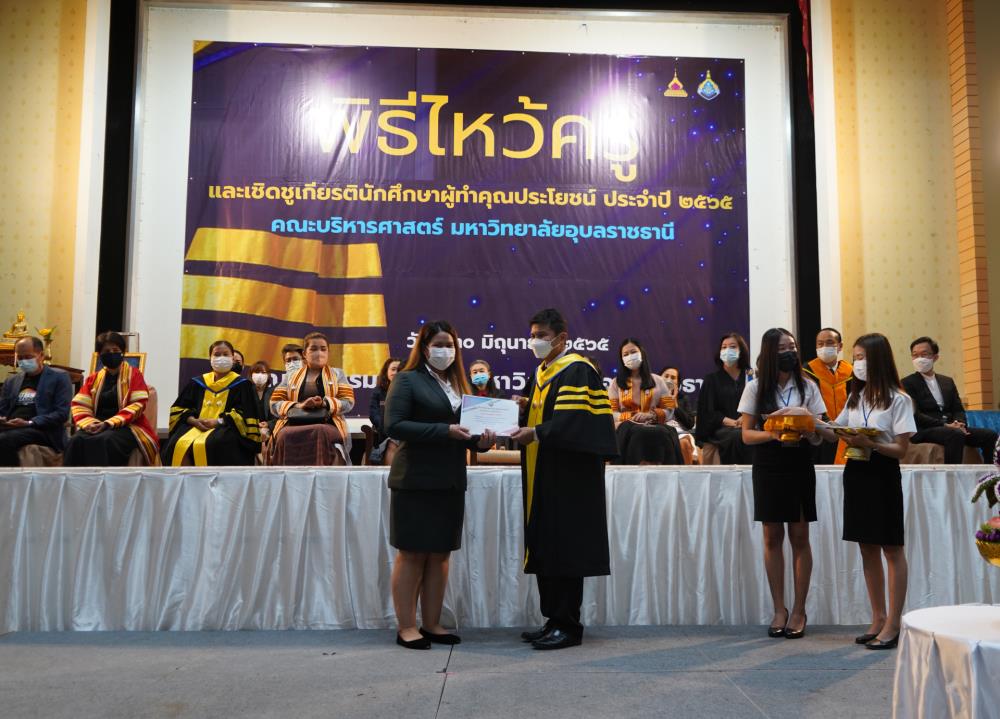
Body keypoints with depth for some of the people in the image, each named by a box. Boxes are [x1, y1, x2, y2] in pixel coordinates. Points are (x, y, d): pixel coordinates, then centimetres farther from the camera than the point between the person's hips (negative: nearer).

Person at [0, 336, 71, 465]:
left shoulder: (59, 377, 5)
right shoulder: (11, 381, 23)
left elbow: (62, 413, -6)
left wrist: (29, 423, -17)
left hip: (43, 430, -5)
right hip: (11, 428, 5)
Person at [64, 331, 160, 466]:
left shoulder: (134, 374, 7)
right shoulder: (93, 378, 21)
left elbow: (137, 405, -6)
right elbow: (79, 406, 11)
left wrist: (109, 423, -17)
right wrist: (89, 423, -11)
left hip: (126, 427, -4)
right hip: (97, 426, 4)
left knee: (105, 441, -36)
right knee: (76, 441, -28)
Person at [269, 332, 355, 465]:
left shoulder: (337, 374, 18)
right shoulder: (290, 376, 20)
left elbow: (348, 402, 6)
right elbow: (274, 405, 10)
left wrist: (324, 403, -12)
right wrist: (298, 406, -9)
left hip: (327, 425, -1)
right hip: (293, 425, 1)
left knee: (321, 434, -38)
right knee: (286, 436, -36)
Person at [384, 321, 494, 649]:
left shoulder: (457, 384, 16)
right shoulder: (407, 380, -4)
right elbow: (394, 425, -14)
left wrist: (479, 440, -5)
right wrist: (445, 431, -21)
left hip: (450, 482, 6)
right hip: (416, 481, -6)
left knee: (440, 554, 10)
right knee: (412, 554, 1)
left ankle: (432, 624, 20)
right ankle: (406, 627, 10)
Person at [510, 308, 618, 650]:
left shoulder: (577, 371, -9)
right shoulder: (541, 372, 17)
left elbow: (572, 419, -22)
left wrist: (535, 433, -32)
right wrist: (524, 409, 1)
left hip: (567, 479, -9)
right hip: (542, 480, 9)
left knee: (565, 549, -4)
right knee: (544, 548, 10)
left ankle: (568, 625, 5)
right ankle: (554, 620, 20)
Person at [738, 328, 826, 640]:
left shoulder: (808, 386, 4)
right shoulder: (756, 387, 1)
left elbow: (818, 436, 2)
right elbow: (746, 434, -1)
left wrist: (807, 430, -21)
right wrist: (772, 434, -20)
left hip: (800, 466, 1)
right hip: (767, 468, 0)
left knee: (799, 537, 3)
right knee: (772, 538, 4)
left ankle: (799, 610, 13)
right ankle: (779, 609, 15)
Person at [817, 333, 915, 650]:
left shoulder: (898, 399, -8)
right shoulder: (855, 397, 12)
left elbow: (901, 449, -13)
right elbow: (838, 431, 11)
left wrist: (869, 444, -27)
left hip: (883, 475, -7)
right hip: (856, 472, 7)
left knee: (891, 549, 1)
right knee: (867, 549, 11)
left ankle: (893, 624, 6)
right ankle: (878, 619, 20)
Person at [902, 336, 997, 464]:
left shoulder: (947, 381, 20)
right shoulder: (908, 383, 1)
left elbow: (958, 409, 15)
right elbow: (914, 414, -10)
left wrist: (959, 424, -9)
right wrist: (944, 425, -19)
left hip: (951, 428, 6)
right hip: (924, 431, -6)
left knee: (990, 435, -14)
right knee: (956, 434, -35)